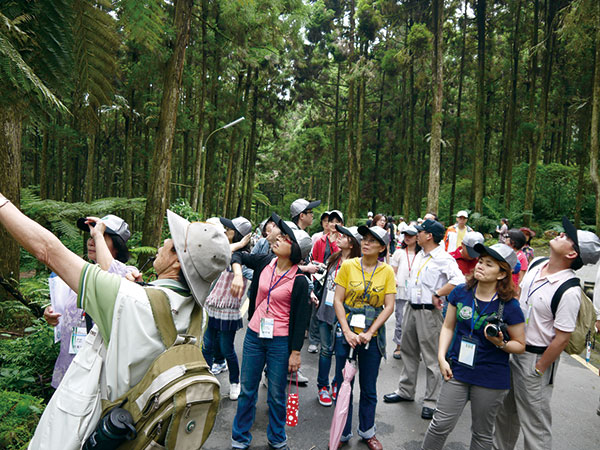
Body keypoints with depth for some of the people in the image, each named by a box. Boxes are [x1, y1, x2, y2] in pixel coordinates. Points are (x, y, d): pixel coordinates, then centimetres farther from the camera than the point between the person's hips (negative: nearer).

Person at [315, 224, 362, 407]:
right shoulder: (334, 258, 6)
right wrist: (319, 299, 17)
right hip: (325, 310, 5)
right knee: (326, 350, 11)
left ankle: (338, 386, 28)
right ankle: (323, 387, 24)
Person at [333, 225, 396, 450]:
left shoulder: (387, 271, -2)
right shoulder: (348, 266, -4)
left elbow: (389, 306, -5)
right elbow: (338, 300, -6)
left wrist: (369, 333, -14)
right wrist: (347, 331, -14)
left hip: (373, 336, 1)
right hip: (346, 333, 0)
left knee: (369, 388, 14)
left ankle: (367, 431, 35)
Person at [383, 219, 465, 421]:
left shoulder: (444, 259, -16)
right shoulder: (419, 255, 12)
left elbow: (459, 280, -30)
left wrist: (437, 295, -23)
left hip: (429, 312, -9)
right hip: (412, 309, 9)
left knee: (431, 357, 1)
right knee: (408, 351, 18)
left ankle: (431, 401, 13)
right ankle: (405, 391, 33)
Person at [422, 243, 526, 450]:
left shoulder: (509, 306, -13)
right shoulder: (460, 292, -4)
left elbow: (520, 345, -3)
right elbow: (448, 327, 4)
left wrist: (501, 343, -23)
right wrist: (442, 357, -4)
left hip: (491, 378, -2)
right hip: (457, 370, 2)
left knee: (482, 433, 17)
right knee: (441, 423, 4)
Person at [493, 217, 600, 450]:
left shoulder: (569, 291, -24)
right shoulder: (536, 266, -1)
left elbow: (562, 338, -21)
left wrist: (538, 370, -13)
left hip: (537, 358, -8)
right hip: (515, 351, 8)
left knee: (535, 422, 8)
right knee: (505, 413, 23)